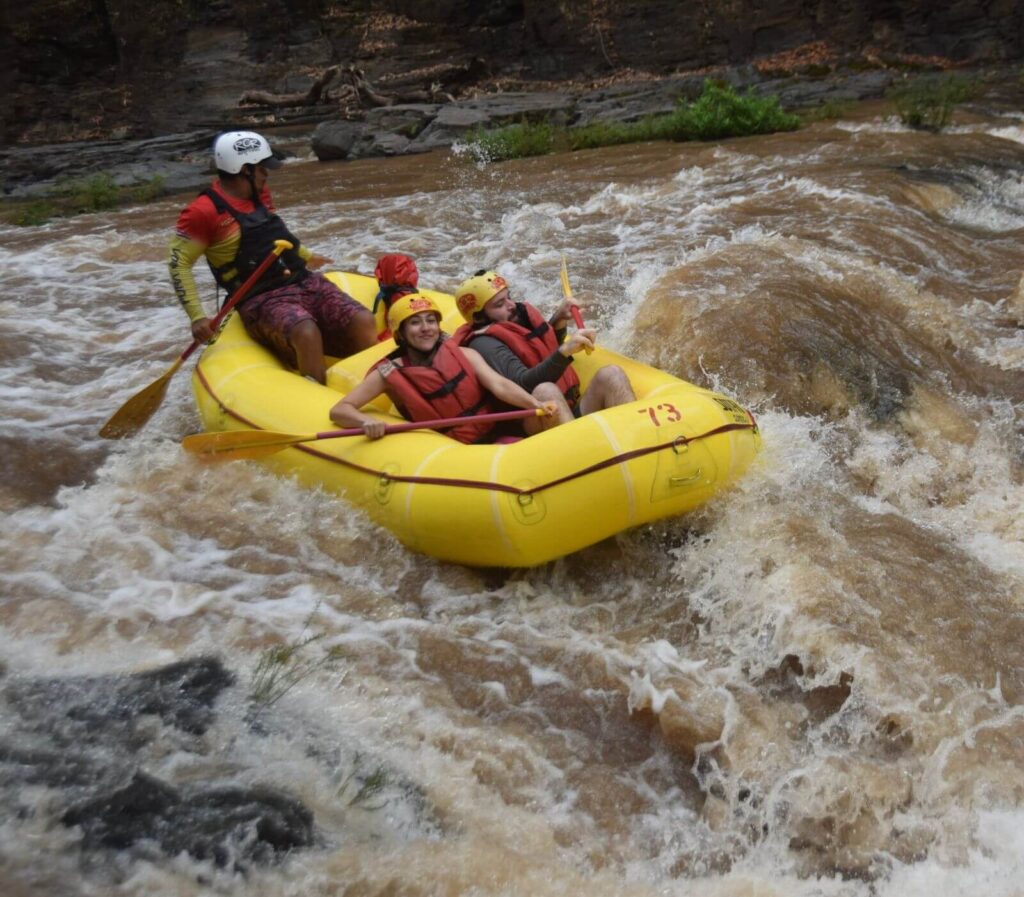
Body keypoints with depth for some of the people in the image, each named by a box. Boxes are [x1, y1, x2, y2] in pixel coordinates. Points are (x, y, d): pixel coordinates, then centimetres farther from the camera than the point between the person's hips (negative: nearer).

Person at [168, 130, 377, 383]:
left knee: (364, 323, -17)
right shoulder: (204, 211, -7)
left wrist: (306, 257, 46)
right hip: (262, 300, -7)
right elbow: (179, 264, -5)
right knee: (306, 334, -38)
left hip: (305, 282, 7)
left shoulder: (259, 193, 14)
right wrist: (197, 317, -14)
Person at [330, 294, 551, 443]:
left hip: (498, 434, 2)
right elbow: (338, 411, -5)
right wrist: (366, 421, -28)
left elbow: (499, 385, -9)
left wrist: (534, 403, -29)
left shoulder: (464, 355, 6)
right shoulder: (390, 373, -1)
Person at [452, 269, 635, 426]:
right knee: (545, 391, -35)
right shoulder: (484, 343, -7)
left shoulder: (523, 315, 17)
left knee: (610, 374, -14)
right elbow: (525, 383, -25)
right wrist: (564, 352, -36)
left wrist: (558, 321, 22)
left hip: (572, 413, 8)